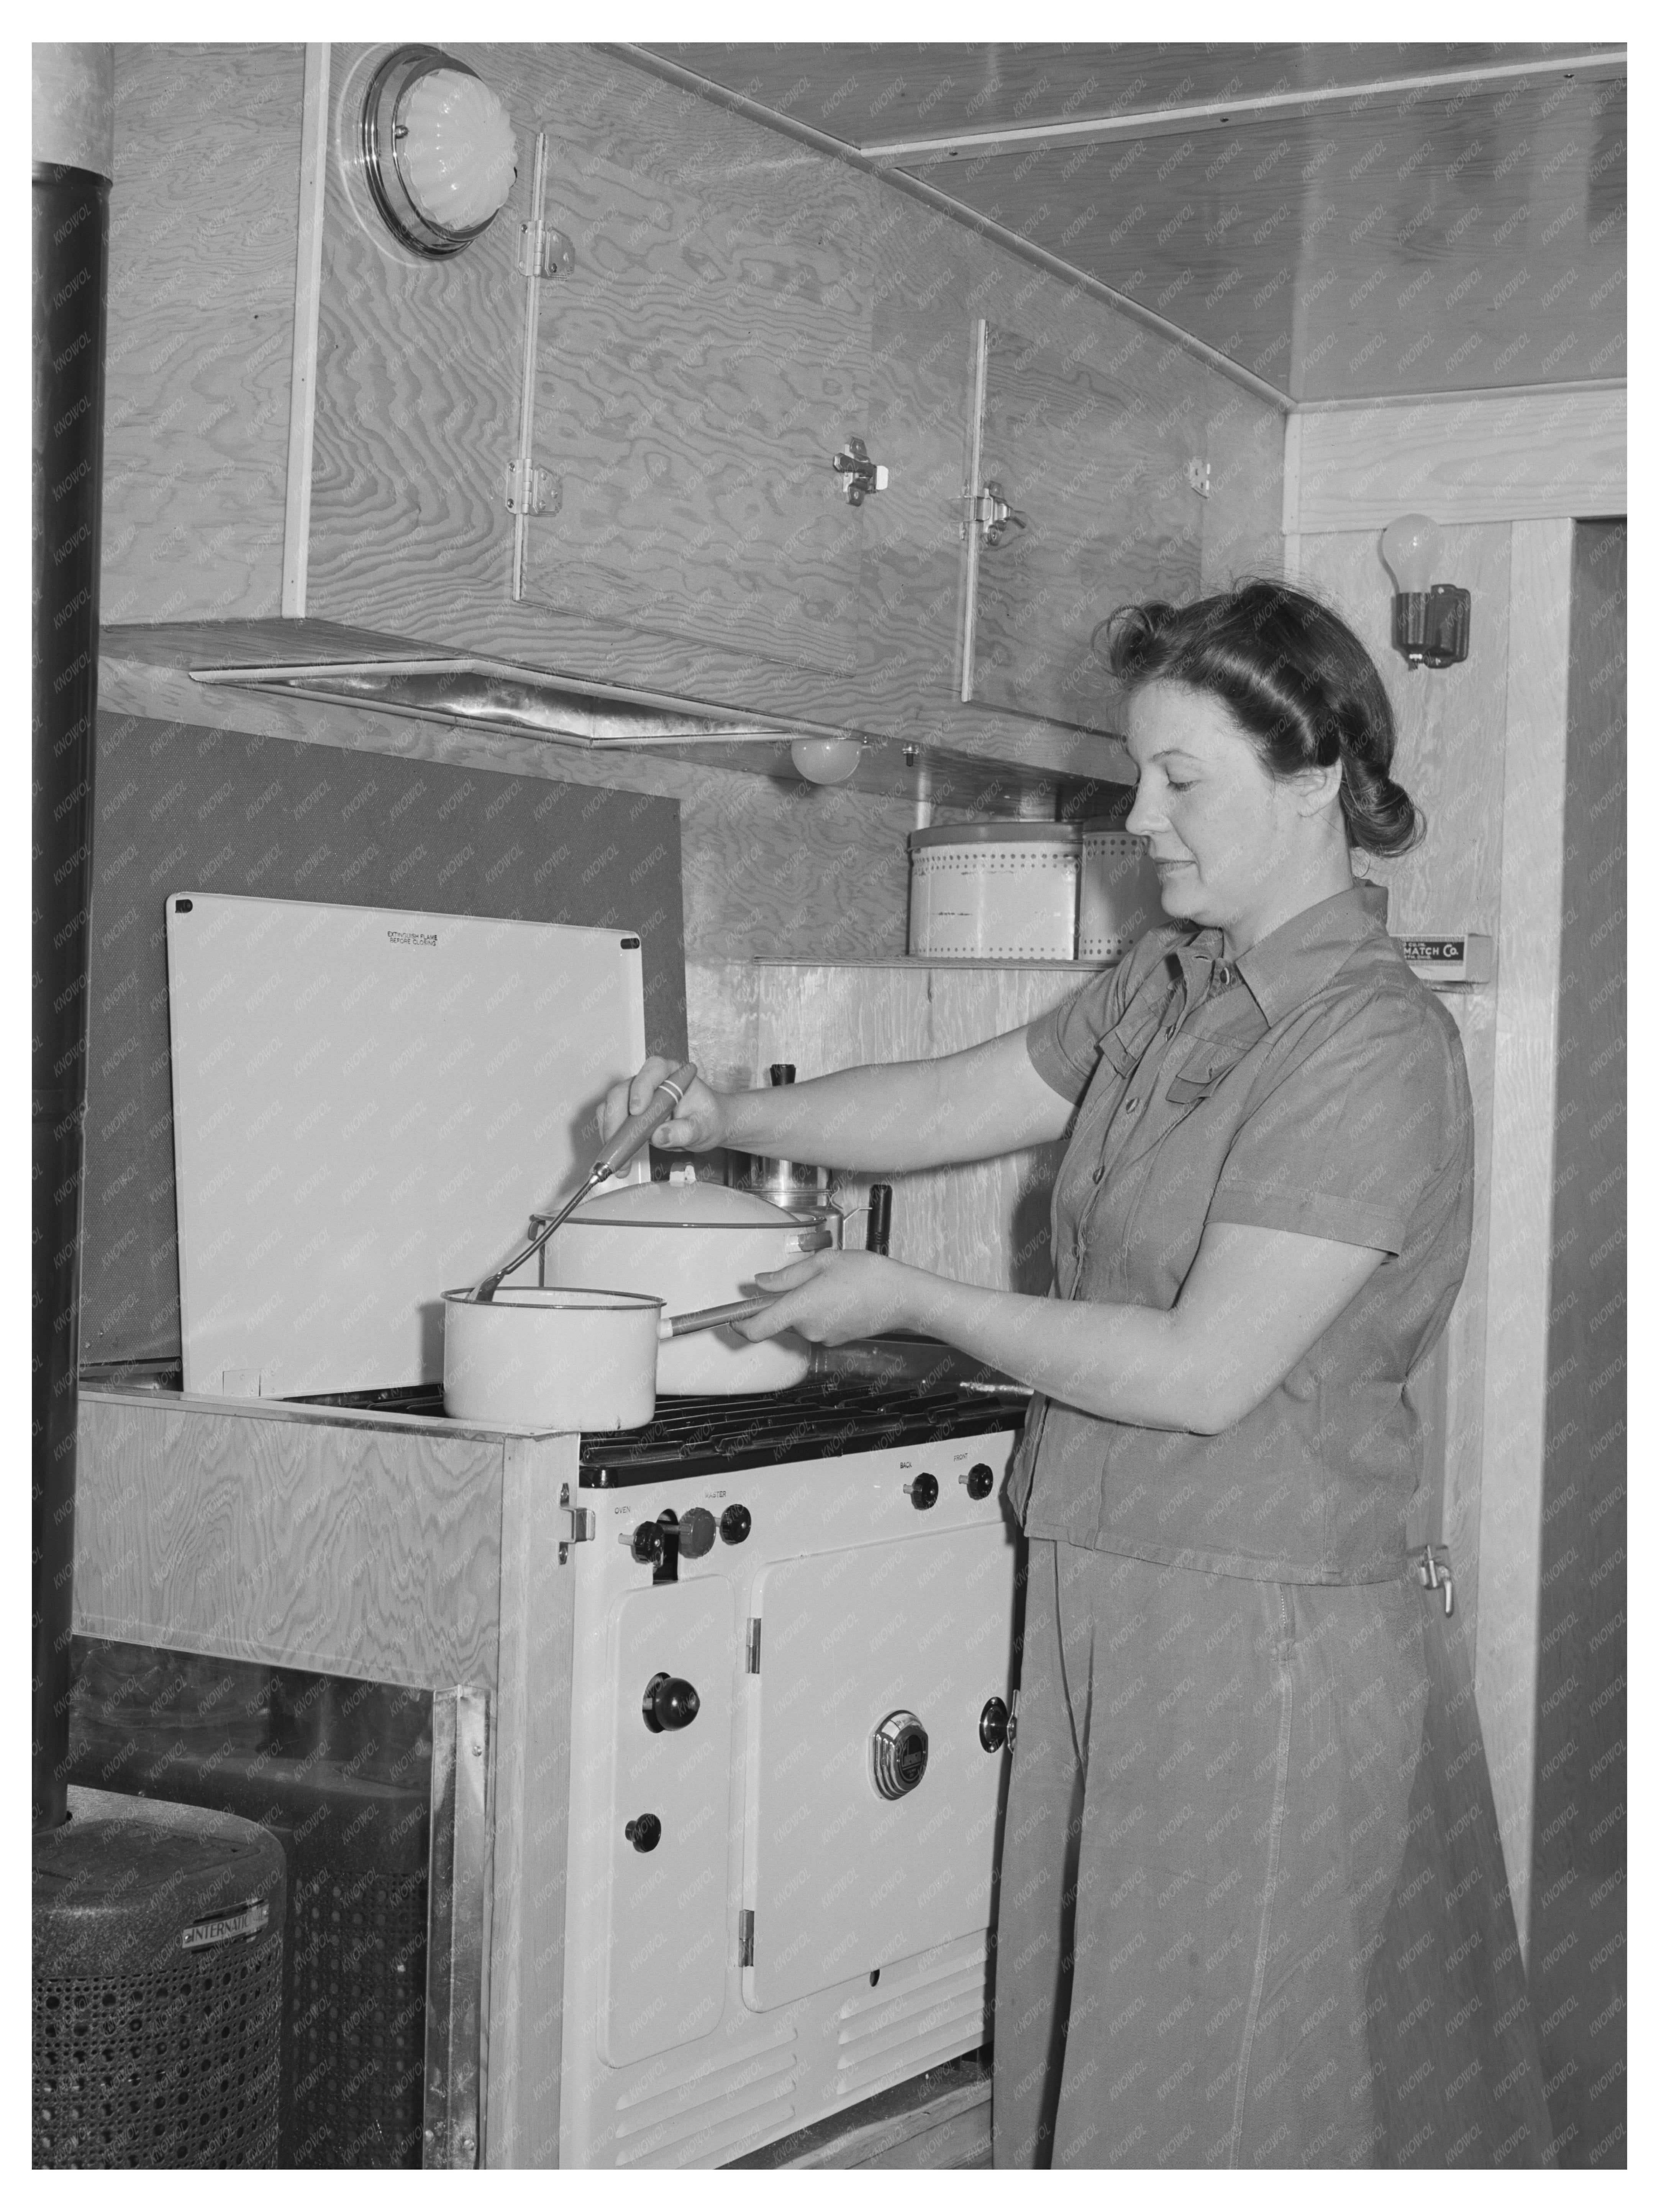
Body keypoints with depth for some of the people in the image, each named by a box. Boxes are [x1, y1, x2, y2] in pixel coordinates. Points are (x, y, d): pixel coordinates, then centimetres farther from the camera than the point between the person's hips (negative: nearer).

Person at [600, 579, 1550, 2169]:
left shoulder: (1371, 1049, -17)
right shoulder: (1161, 993, 9)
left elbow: (1205, 1372, -20)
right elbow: (956, 1102, 17)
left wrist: (910, 1302, -14)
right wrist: (727, 1117, 3)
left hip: (1260, 1634, -8)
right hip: (1099, 1602, 8)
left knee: (1216, 2091, 3)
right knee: (1071, 2050, 14)